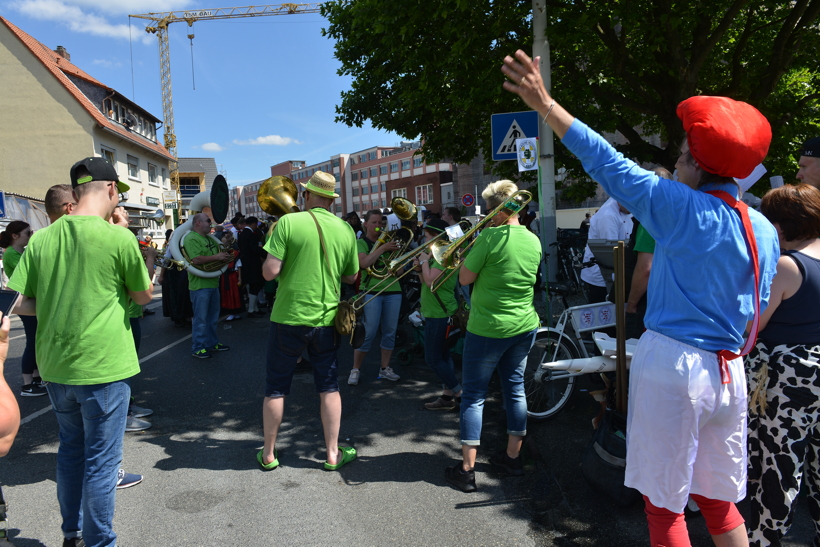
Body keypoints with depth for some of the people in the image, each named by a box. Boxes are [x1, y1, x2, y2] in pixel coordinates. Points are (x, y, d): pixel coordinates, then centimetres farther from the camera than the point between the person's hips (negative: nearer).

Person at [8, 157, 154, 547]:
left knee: (71, 449, 22)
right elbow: (143, 296, -2)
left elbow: (19, 303, 1)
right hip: (103, 368, -6)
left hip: (55, 366, 6)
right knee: (101, 460, 7)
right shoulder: (119, 238, -14)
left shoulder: (42, 238, 0)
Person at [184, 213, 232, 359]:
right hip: (200, 285, -9)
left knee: (213, 317, 17)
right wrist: (216, 257, -19)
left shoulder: (210, 239, 17)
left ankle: (212, 343, 28)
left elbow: (218, 253, 29)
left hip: (213, 283, 9)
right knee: (200, 318, -3)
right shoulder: (191, 239, -13)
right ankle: (197, 348, 7)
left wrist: (224, 256, 8)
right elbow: (196, 259, -25)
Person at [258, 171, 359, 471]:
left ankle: (268, 454, 26)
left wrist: (292, 261, 3)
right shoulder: (345, 229, 0)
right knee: (329, 386, 15)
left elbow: (270, 272, -15)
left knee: (275, 388, 13)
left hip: (289, 317, -2)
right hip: (326, 319, 3)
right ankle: (333, 453, 22)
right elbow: (351, 277, 8)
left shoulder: (289, 222, -11)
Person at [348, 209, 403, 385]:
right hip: (371, 291, -5)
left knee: (390, 332, 7)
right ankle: (355, 370, 6)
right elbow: (364, 263, -19)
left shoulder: (387, 241, 14)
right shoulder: (361, 242, 1)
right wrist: (382, 248, -20)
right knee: (368, 333, -7)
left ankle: (385, 368, 19)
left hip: (393, 291, 5)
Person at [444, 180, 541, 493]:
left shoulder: (490, 237, -19)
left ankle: (466, 470, 9)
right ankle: (513, 456, 31)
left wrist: (470, 252, 0)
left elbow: (465, 278, -14)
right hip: (525, 326, 7)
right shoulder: (533, 240, 2)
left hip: (488, 329, -6)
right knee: (515, 388, 18)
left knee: (473, 396, 4)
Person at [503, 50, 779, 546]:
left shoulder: (684, 210, -14)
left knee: (665, 504, 10)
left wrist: (546, 104, -10)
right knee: (718, 501, 23)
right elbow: (757, 313, 13)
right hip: (728, 373, 7)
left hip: (671, 364, -7)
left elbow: (608, 164, -14)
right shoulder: (764, 230, 6)